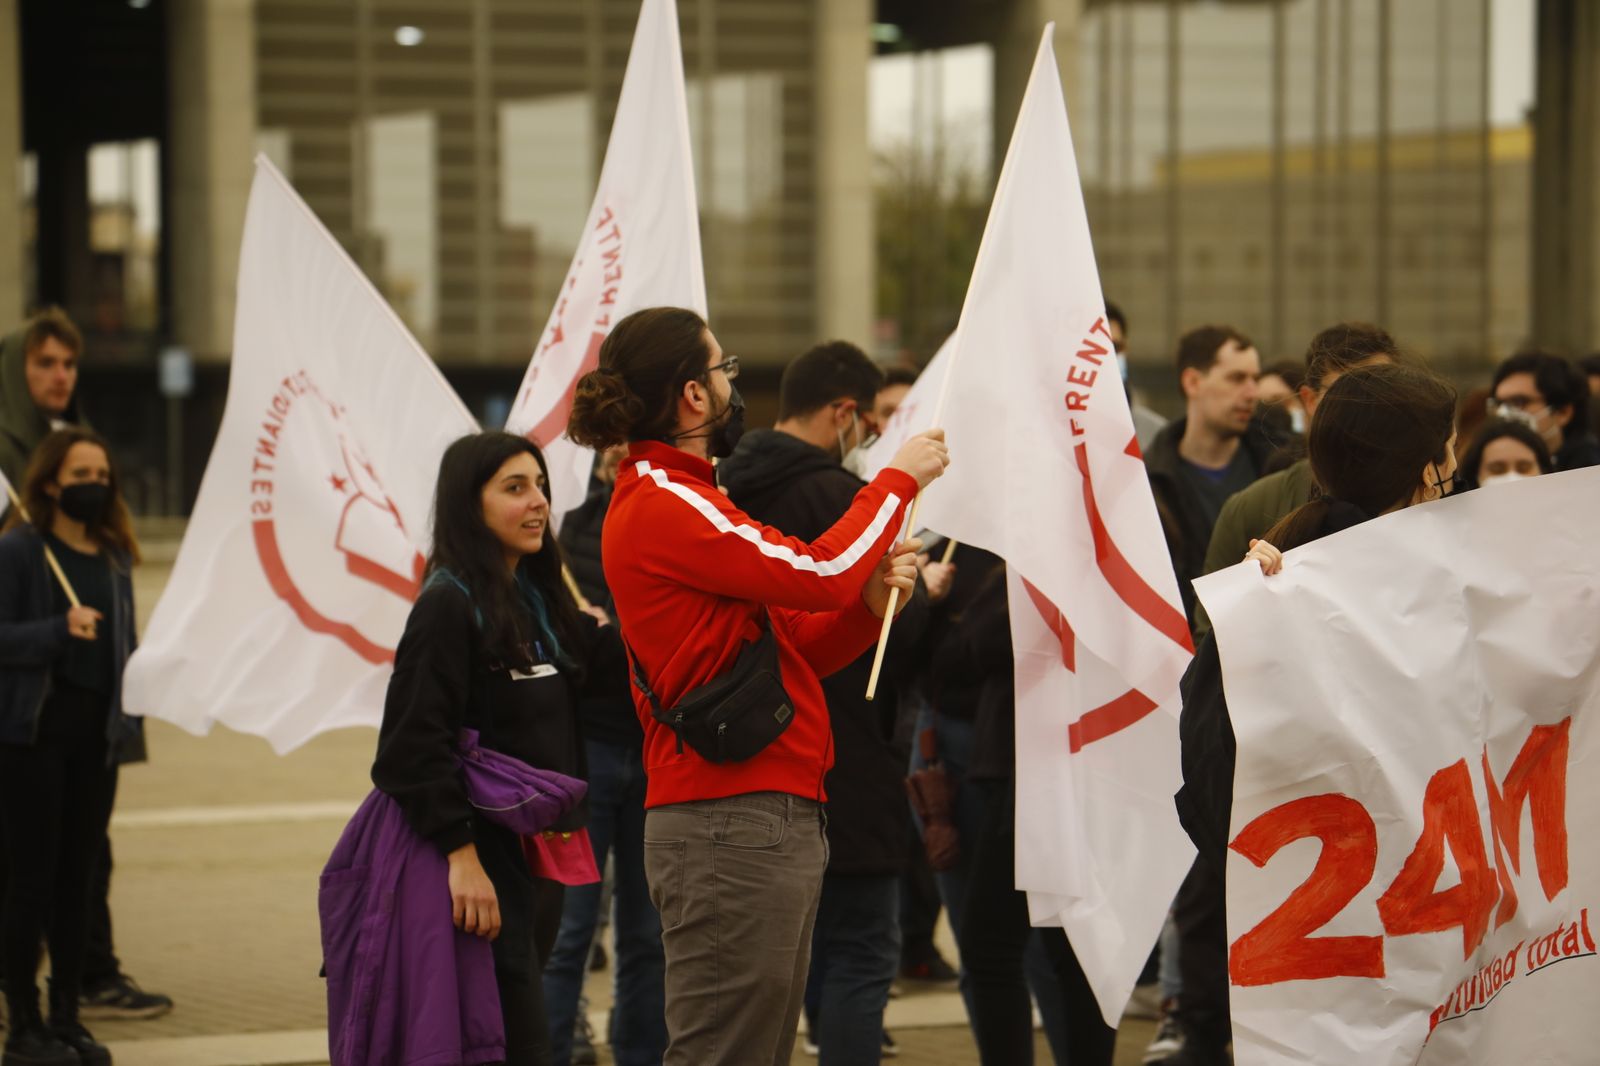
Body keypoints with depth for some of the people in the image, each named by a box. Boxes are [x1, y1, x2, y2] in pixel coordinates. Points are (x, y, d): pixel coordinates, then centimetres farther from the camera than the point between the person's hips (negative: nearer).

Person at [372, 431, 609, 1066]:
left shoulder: (539, 598, 14)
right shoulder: (450, 603, -11)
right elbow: (416, 743, -17)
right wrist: (461, 854, -21)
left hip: (542, 853, 8)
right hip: (487, 856, -8)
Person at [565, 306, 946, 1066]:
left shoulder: (684, 498, 21)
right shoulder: (660, 506, -13)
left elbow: (791, 649, 21)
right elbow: (819, 571, -18)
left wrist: (870, 604, 3)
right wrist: (899, 479, -3)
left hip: (775, 816, 11)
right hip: (731, 825, -11)